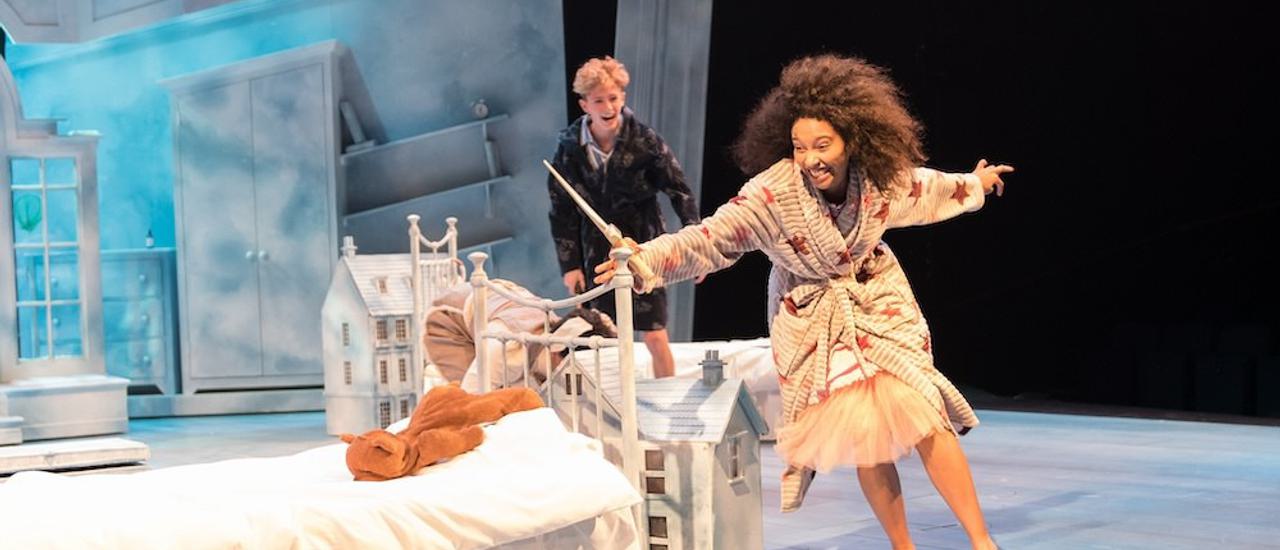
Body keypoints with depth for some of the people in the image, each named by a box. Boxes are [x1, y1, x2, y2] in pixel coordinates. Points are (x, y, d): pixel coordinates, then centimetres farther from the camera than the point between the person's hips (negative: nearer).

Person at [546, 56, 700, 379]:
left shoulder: (645, 141, -11)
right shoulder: (569, 147, -5)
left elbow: (680, 192, -4)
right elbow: (561, 210, 3)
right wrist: (569, 265, 1)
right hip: (598, 256, 2)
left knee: (655, 337, 0)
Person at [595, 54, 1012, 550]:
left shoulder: (881, 176, -15)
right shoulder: (772, 193, -28)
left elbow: (924, 188, 9)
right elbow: (710, 238, -35)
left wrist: (973, 185, 27)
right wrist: (646, 257, -52)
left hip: (879, 301, 2)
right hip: (811, 318, -2)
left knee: (925, 416, -6)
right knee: (866, 439, 1)